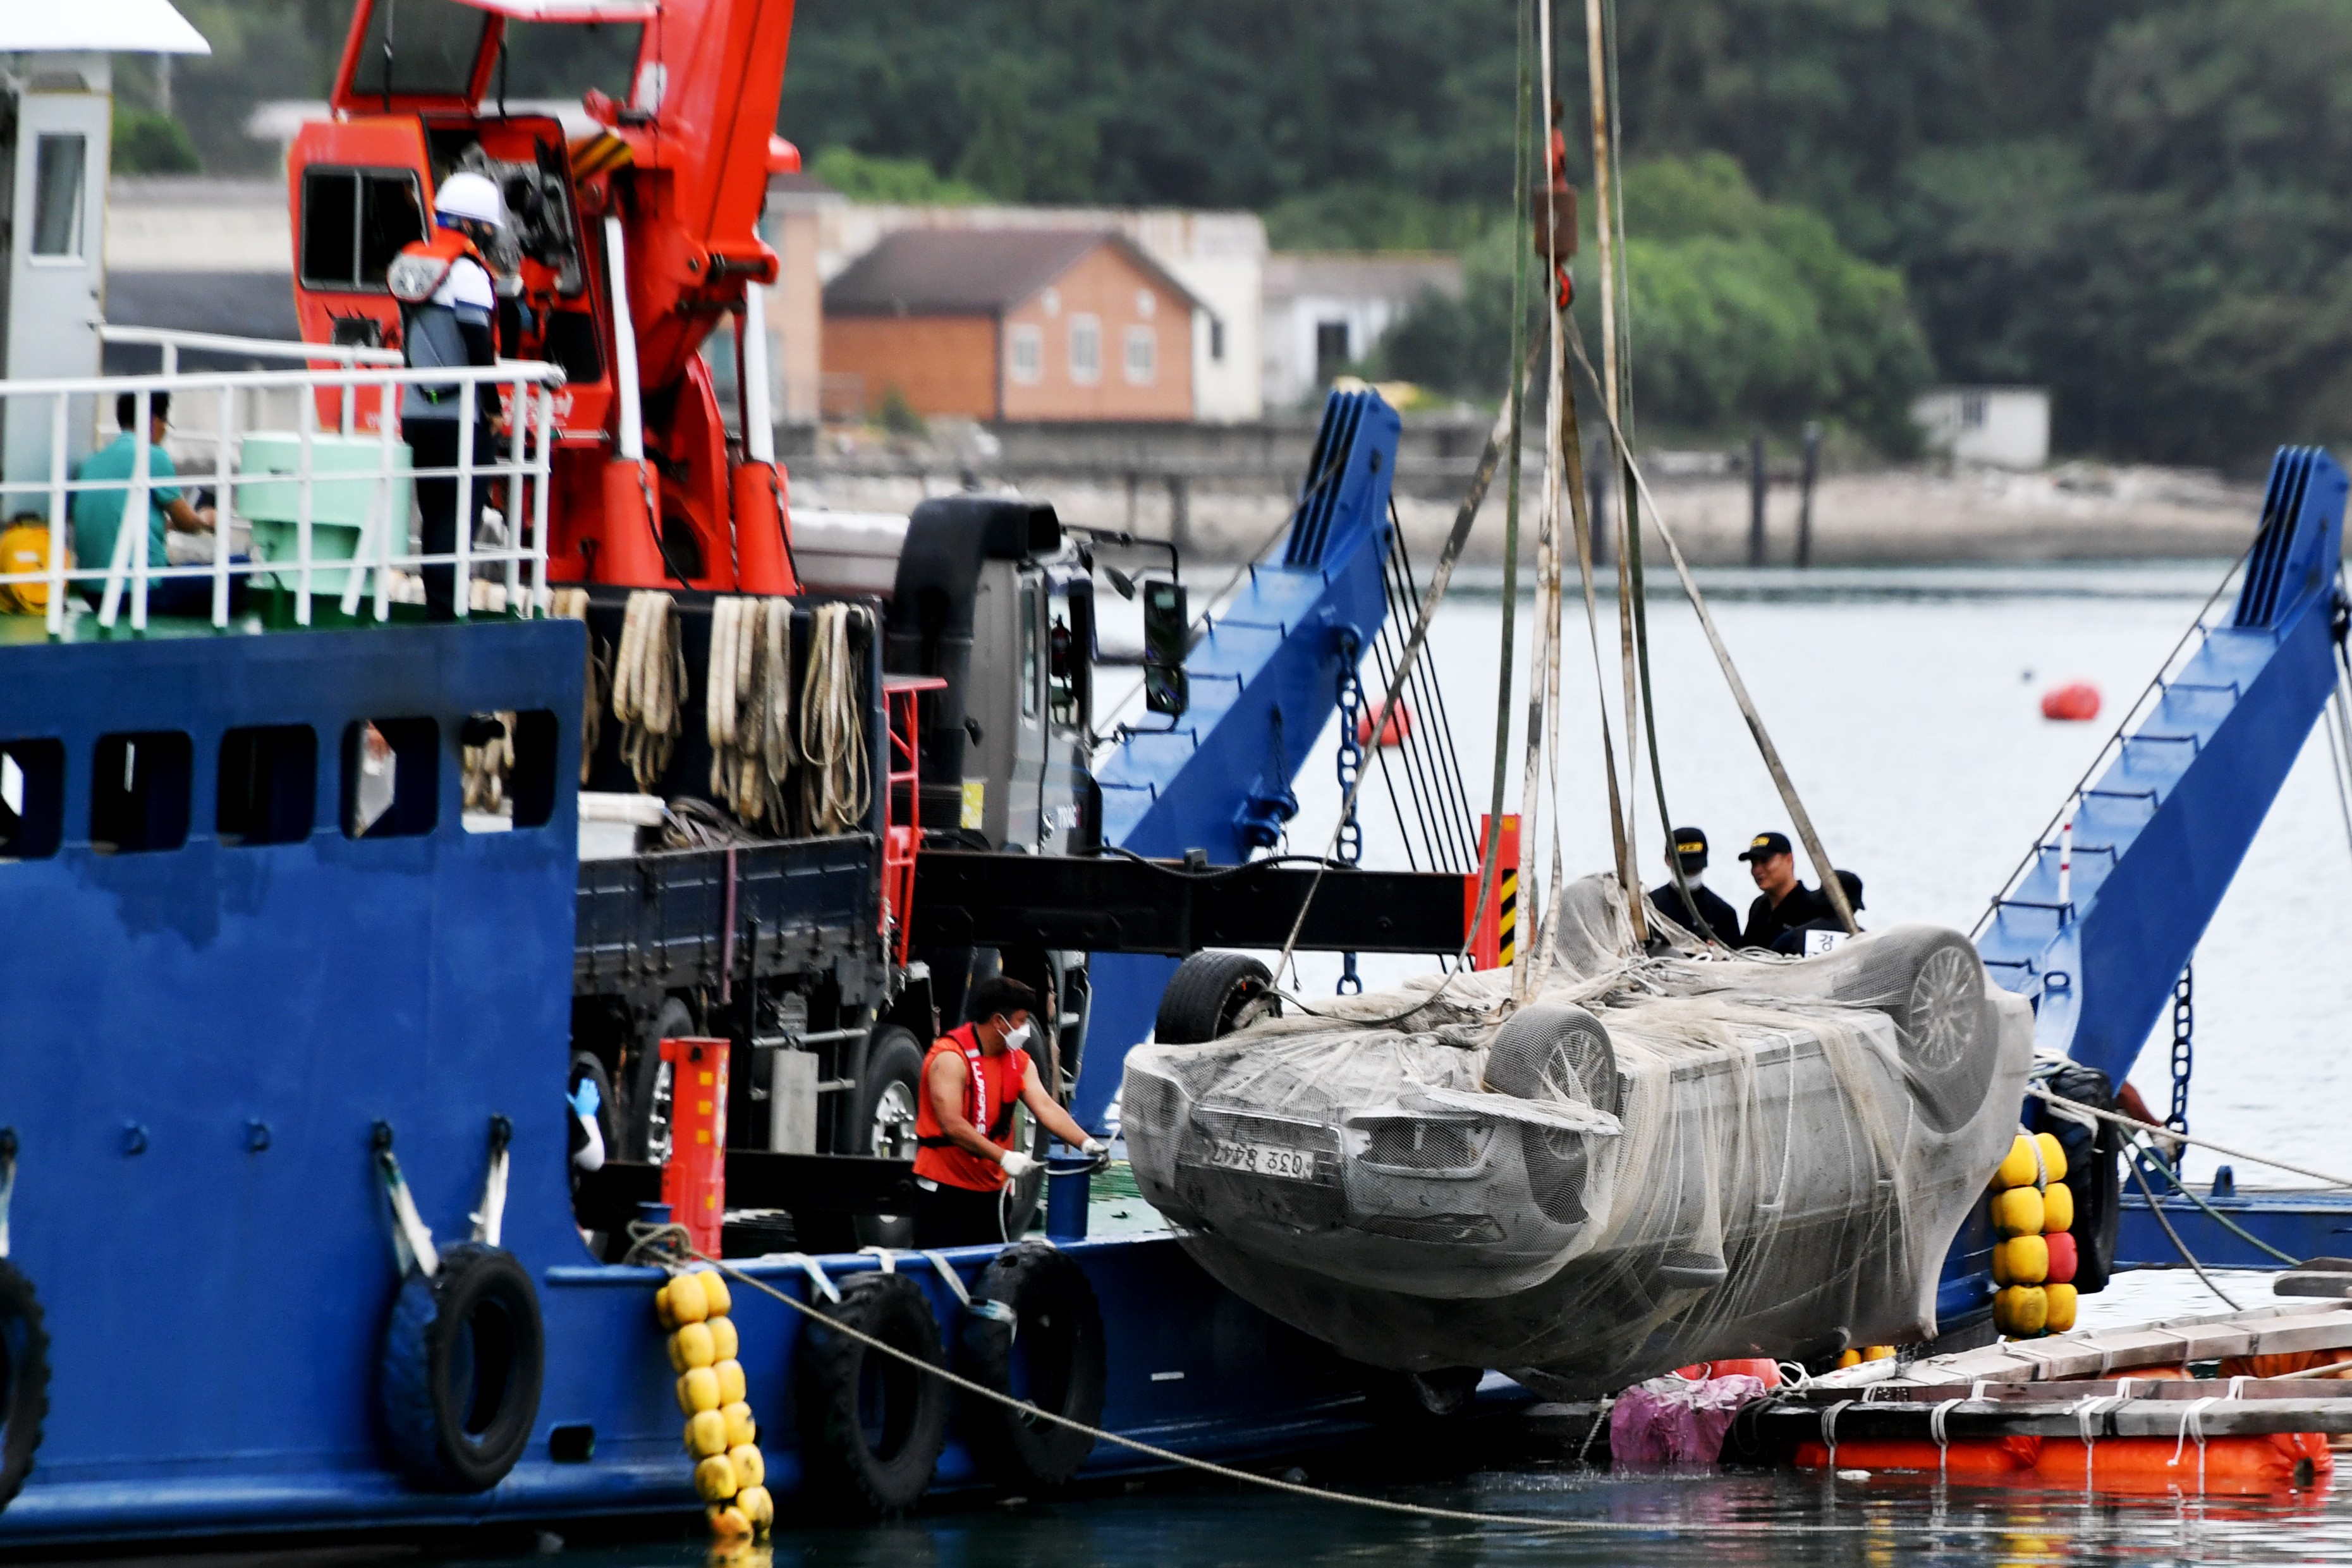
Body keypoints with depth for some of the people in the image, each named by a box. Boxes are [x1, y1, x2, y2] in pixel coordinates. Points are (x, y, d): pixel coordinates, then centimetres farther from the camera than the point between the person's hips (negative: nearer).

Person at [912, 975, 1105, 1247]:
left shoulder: (1019, 1062, 7)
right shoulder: (950, 1058, -17)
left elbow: (1046, 1108, -3)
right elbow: (951, 1125, -25)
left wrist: (1086, 1143, -20)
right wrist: (1003, 1157, -30)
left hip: (991, 1185, 7)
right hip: (944, 1183, -7)